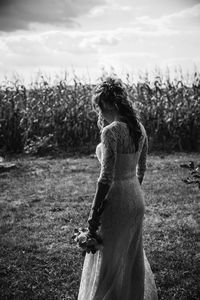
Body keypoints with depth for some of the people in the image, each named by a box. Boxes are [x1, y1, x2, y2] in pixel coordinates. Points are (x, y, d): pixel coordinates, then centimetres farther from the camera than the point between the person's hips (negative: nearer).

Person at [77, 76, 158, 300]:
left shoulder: (110, 132, -21)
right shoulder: (139, 128, 3)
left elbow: (106, 178, -22)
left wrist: (94, 213, -14)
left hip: (115, 202, -8)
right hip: (137, 199, 8)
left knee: (107, 263, 9)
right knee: (133, 258, 24)